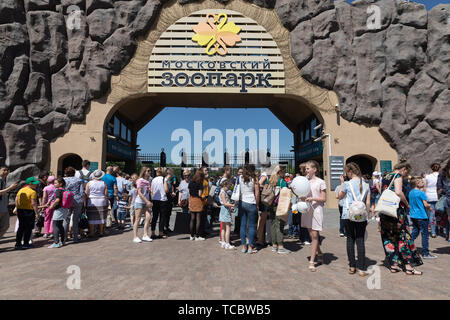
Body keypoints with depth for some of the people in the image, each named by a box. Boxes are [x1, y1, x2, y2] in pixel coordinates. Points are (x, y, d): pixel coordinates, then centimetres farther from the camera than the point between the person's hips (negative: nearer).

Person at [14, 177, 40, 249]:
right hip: (29, 211, -7)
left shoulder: (20, 190, 9)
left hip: (20, 211, 7)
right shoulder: (33, 192, -14)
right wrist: (37, 213, -13)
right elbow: (34, 203, -17)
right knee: (28, 228, 3)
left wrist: (18, 209, 18)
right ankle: (26, 244, 7)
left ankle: (18, 243, 18)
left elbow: (16, 200, 10)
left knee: (21, 228, 15)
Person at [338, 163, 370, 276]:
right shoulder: (366, 184, 5)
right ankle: (361, 268, 3)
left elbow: (340, 196, 8)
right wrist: (367, 216, 13)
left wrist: (342, 183, 11)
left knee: (350, 239, 8)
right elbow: (368, 203, 6)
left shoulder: (347, 184, -7)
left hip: (348, 215, -2)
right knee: (360, 241, 4)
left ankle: (352, 266, 13)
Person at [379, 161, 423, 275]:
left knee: (389, 238, 8)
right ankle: (408, 266, 4)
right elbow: (398, 192, -20)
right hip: (396, 211, -7)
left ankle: (393, 265, 13)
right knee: (404, 237, 1)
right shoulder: (398, 176, -6)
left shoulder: (385, 178, 18)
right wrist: (407, 204, -6)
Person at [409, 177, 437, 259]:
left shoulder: (411, 193, 8)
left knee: (414, 233, 15)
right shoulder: (421, 193, -15)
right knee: (424, 234, 1)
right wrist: (429, 206, 4)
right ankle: (425, 253, 6)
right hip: (421, 216, -7)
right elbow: (426, 205, -17)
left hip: (413, 216, 7)